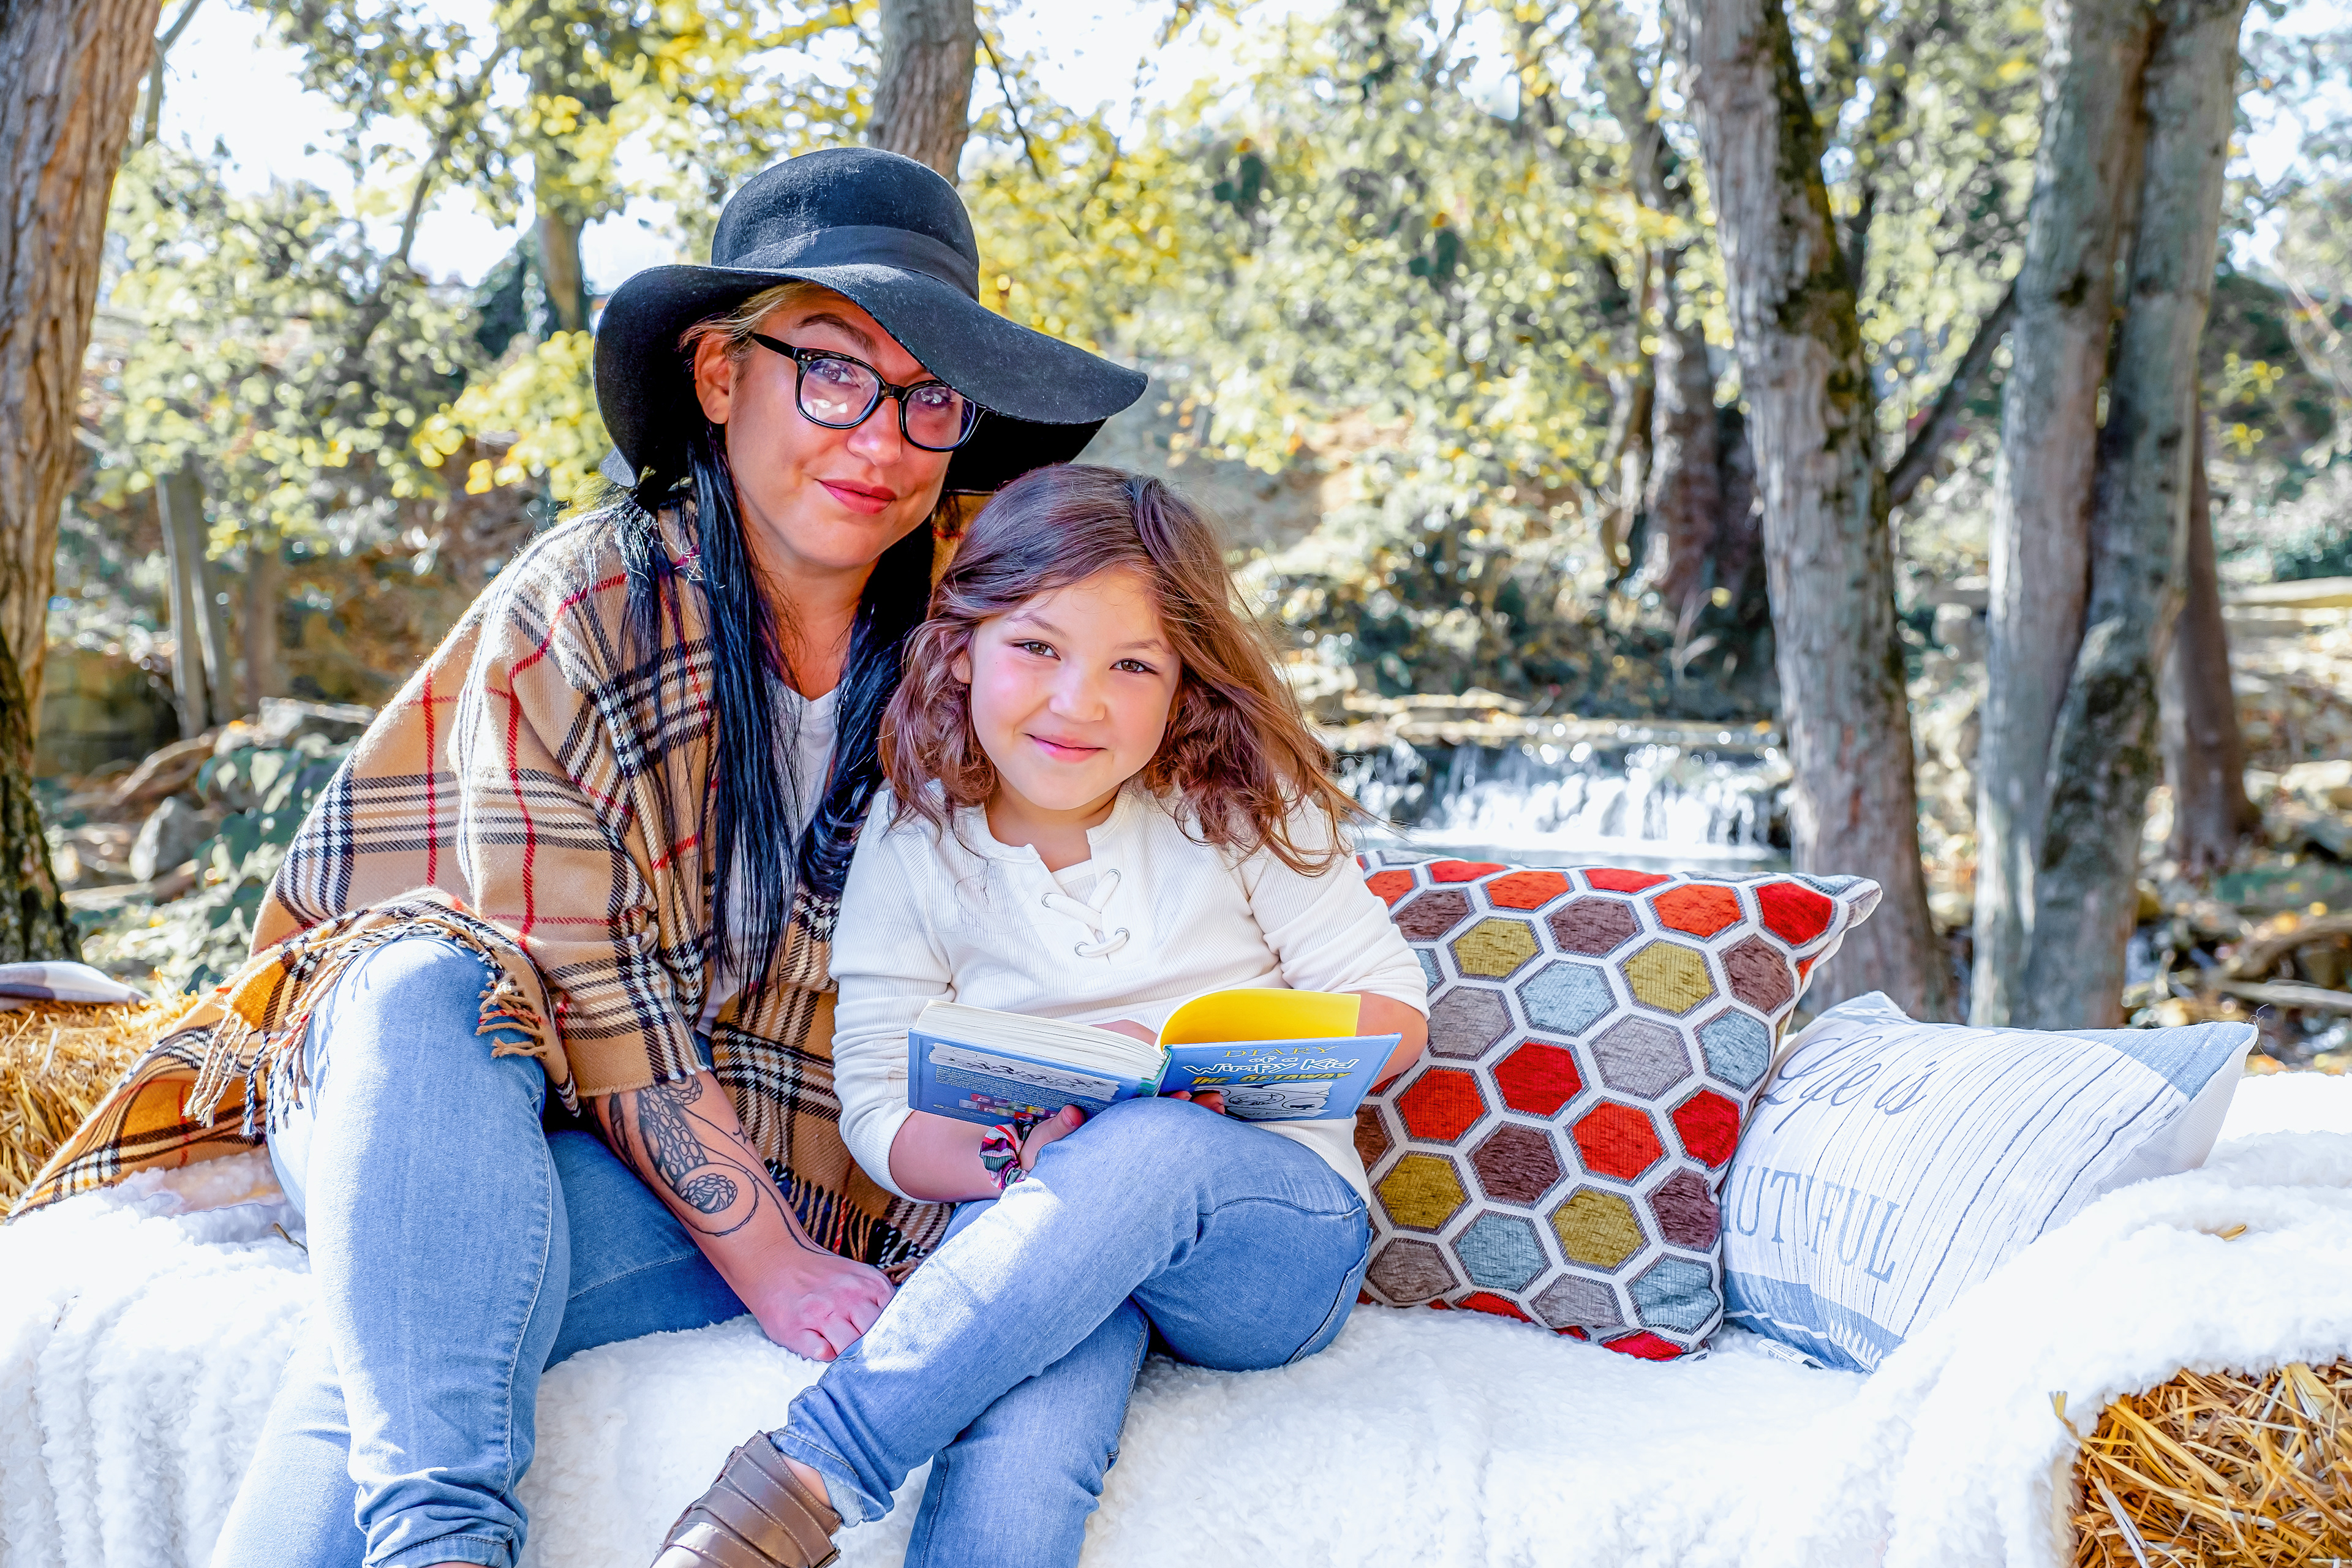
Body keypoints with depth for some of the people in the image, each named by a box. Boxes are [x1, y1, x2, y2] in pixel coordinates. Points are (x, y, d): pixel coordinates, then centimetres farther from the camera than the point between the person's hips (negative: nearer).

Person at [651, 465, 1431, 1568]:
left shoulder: (1242, 810, 2)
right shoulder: (913, 840, 4)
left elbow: (1395, 1017, 2)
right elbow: (878, 1108, 1)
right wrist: (1015, 1160, -22)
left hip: (1274, 1234, 0)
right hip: (1032, 1235, 0)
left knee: (1151, 1148, -38)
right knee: (1021, 1447, -37)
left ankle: (802, 1476, -38)